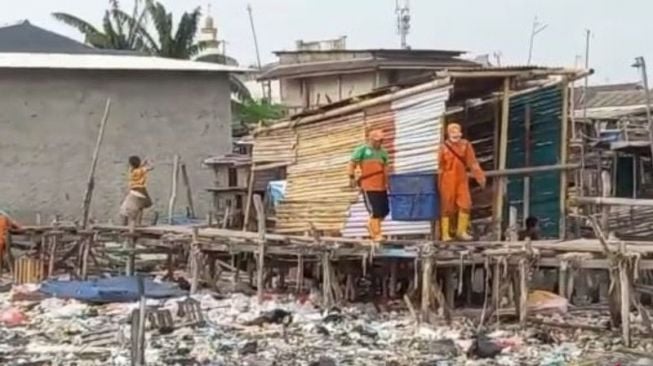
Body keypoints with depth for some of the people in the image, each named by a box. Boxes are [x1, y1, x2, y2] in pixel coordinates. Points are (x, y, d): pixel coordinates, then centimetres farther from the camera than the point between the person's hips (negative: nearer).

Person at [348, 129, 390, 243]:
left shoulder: (383, 152, 15)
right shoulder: (362, 150, -1)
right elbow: (352, 163, -1)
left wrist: (386, 182, 18)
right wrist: (352, 177, -8)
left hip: (381, 187, 6)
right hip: (368, 187, -6)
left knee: (385, 210, 7)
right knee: (375, 211, -9)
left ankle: (371, 224, 31)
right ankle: (377, 235, -3)